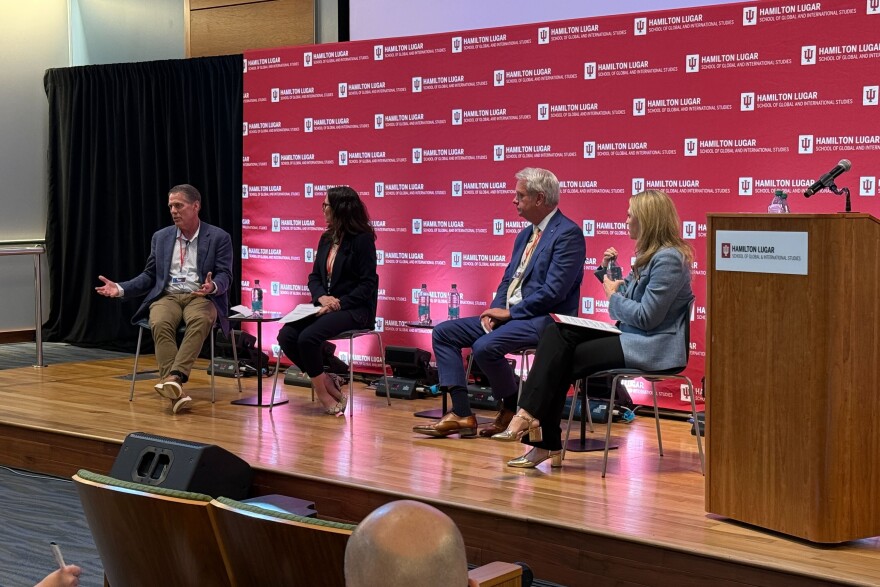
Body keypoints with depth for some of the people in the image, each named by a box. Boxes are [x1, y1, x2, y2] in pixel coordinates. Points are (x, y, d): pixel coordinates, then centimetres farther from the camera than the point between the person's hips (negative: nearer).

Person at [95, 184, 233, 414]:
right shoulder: (161, 237, 17)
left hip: (200, 297, -2)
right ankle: (175, 391, -42)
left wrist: (212, 287, -26)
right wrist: (120, 288, 2)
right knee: (160, 324, -33)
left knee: (200, 321, -38)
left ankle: (174, 377, -48)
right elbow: (149, 276, 19)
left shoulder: (219, 238, 6)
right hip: (167, 296, 2)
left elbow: (225, 276, -2)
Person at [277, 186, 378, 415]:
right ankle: (326, 382, -4)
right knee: (286, 335, -16)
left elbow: (368, 284, -12)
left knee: (308, 337, -29)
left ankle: (323, 390, -7)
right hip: (326, 307, 7)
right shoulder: (326, 239, 13)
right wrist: (321, 297, -9)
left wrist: (338, 303, -20)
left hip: (354, 310, -7)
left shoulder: (362, 239, -9)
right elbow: (314, 276, 13)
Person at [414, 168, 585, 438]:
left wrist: (510, 312, -15)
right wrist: (495, 309, -1)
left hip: (544, 318, -10)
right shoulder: (526, 234, 18)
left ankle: (513, 410, -5)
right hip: (509, 314, 10)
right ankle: (462, 415, -7)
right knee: (443, 332, -1)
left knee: (485, 346, -32)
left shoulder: (568, 234, -12)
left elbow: (553, 291, -20)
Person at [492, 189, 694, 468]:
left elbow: (646, 316, -20)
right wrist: (606, 270, 8)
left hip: (654, 347, -10)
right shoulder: (649, 254, 17)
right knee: (556, 334, -9)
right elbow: (627, 293, 23)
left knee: (565, 357, -15)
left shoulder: (669, 258, -15)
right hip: (631, 336, 10)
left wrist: (613, 295, -5)